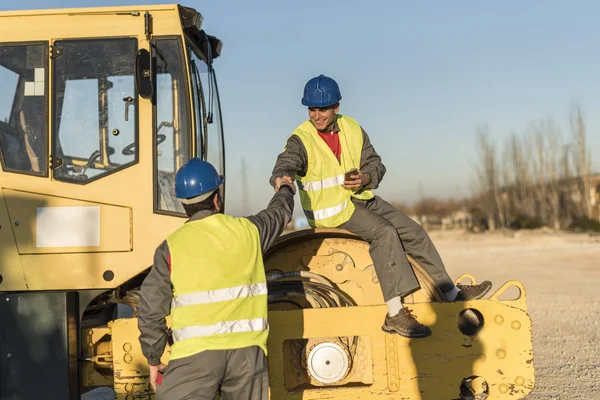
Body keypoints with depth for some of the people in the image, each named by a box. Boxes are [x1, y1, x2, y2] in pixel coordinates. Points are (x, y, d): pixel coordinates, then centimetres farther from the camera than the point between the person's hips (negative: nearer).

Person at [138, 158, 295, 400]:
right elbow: (278, 214, 26)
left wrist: (153, 360, 10)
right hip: (248, 349, 3)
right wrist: (286, 191, 49)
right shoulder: (248, 231, 3)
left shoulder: (172, 246, -4)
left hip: (196, 353, -3)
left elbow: (152, 310, -2)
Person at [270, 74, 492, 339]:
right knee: (384, 231, -29)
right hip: (330, 209, -7)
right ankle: (394, 314, -31)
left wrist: (365, 177, -15)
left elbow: (376, 164, 9)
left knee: (413, 231, 2)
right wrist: (281, 178, -57)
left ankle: (451, 293, 17)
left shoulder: (352, 129, 4)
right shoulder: (301, 140, -12)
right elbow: (285, 163, -31)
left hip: (361, 197, 7)